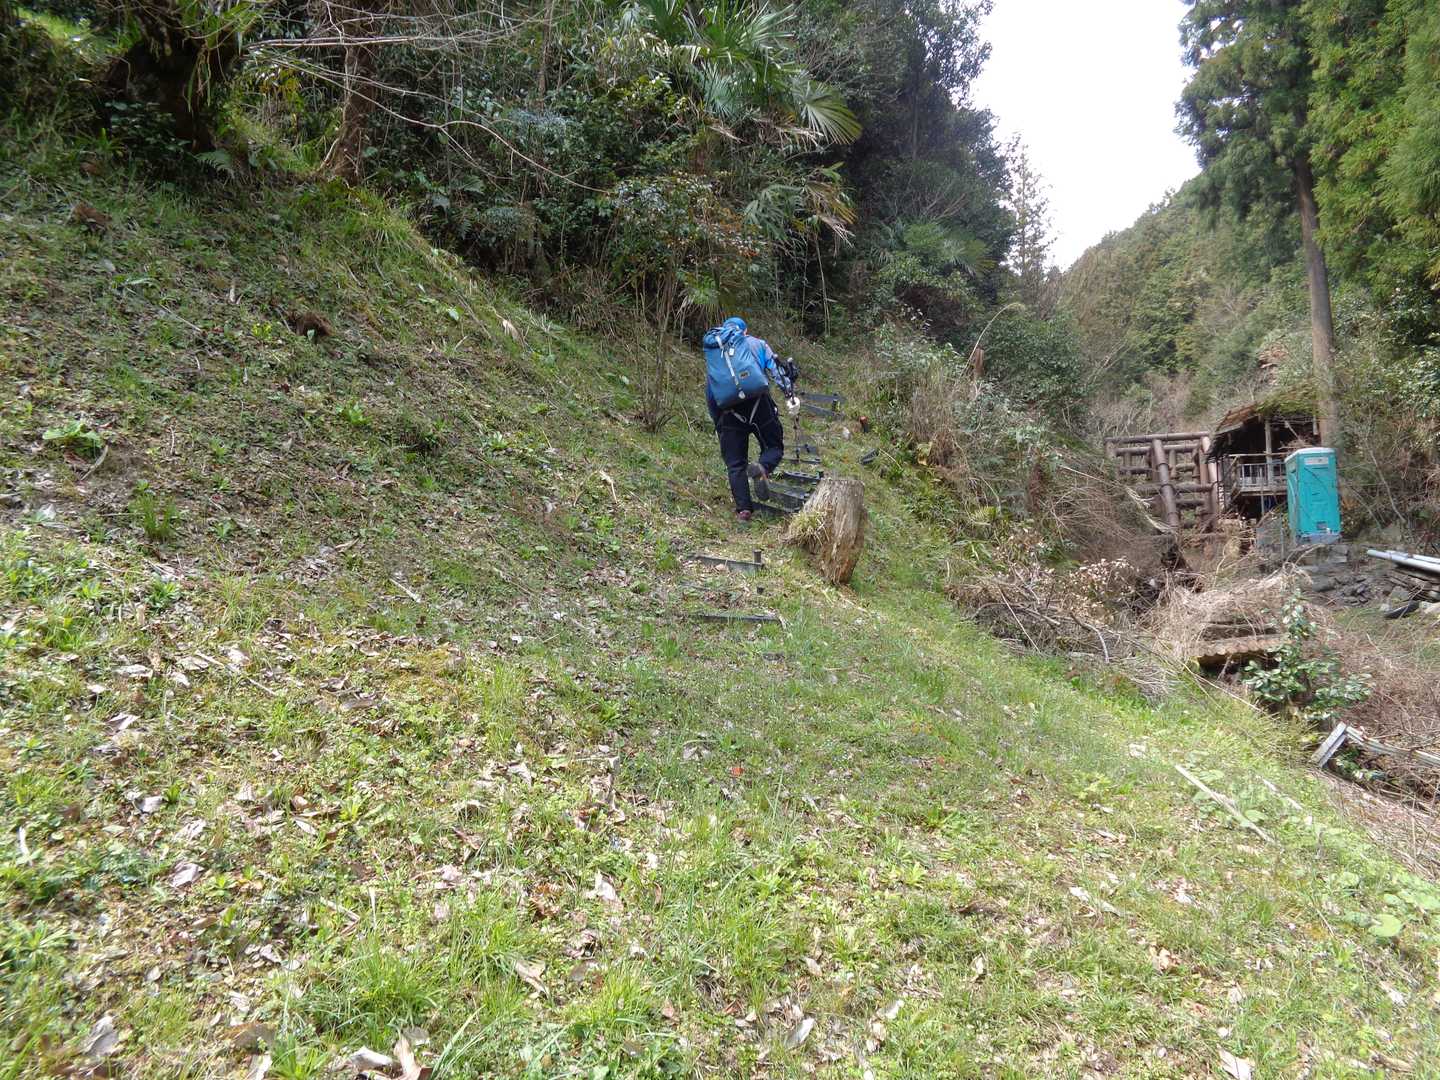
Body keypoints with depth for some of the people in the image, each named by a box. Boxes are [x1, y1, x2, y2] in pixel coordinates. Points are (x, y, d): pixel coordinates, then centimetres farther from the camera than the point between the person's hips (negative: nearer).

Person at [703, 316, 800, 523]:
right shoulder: (756, 344, 18)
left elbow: (709, 395, 23)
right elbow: (776, 368, 2)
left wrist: (718, 425, 27)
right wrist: (790, 395, -6)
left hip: (729, 410, 2)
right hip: (758, 403, -2)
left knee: (735, 463, 7)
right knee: (774, 447, 13)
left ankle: (743, 509, -1)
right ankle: (762, 468, -20)